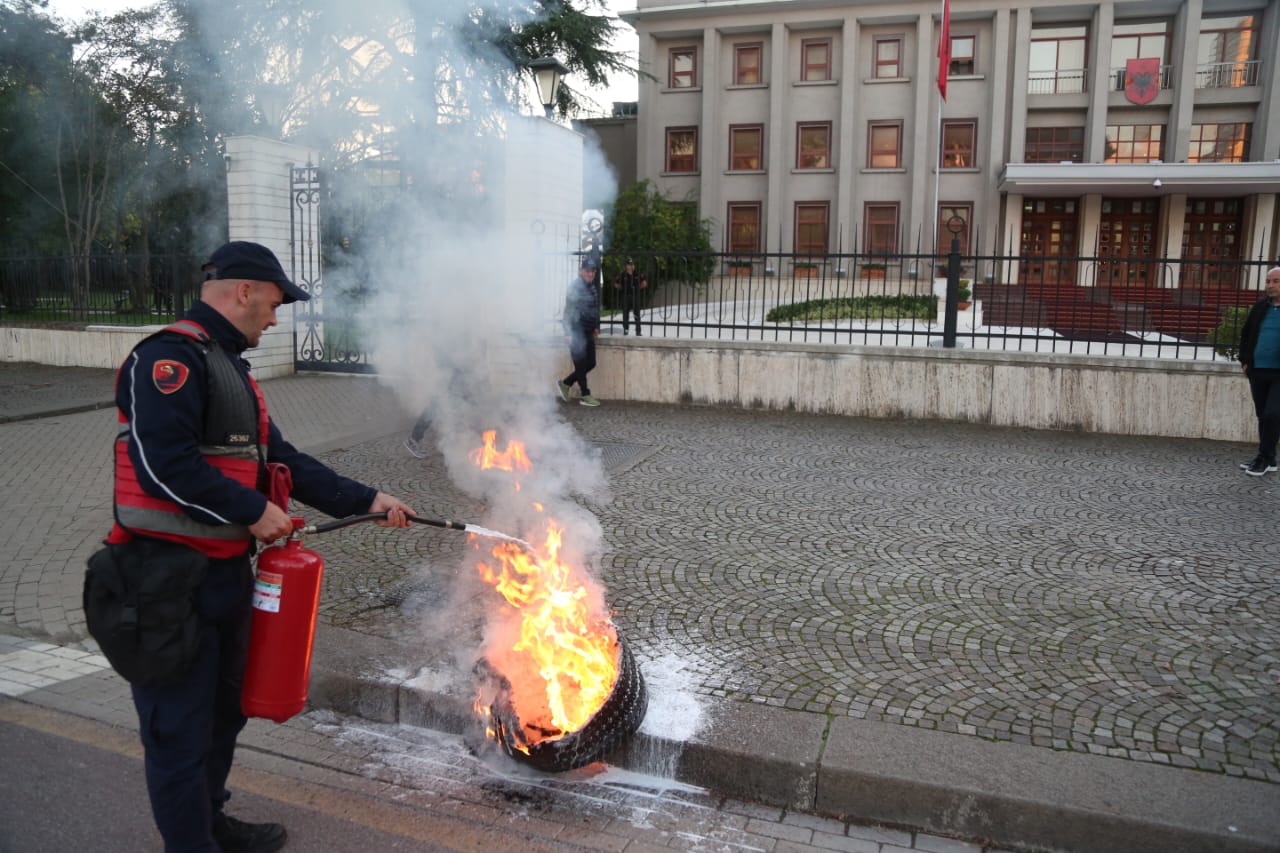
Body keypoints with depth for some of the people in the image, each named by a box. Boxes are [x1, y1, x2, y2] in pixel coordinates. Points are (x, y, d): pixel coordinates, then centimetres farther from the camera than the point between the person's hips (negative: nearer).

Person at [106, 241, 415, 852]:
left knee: (224, 709, 22)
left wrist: (366, 501, 13)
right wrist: (253, 511, -18)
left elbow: (279, 459, 17)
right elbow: (163, 464, -28)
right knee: (181, 727, 3)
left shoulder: (226, 365, 17)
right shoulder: (171, 356, -16)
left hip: (225, 570, 10)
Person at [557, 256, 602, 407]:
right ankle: (585, 395, 10)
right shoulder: (575, 287, -14)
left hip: (588, 332, 9)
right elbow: (569, 311, -17)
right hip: (577, 332, -9)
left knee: (590, 363, 11)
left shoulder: (592, 287, 12)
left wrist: (595, 328, 18)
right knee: (581, 364, 0)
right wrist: (569, 333, -20)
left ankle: (565, 384, 23)